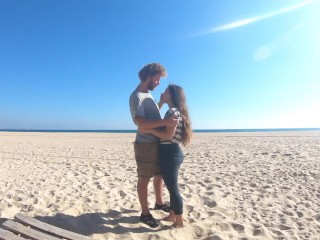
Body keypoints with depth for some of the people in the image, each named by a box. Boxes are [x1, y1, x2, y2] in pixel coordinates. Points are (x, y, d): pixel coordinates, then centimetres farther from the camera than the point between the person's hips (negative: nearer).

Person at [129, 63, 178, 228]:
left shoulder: (148, 94, 14)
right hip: (146, 144, -9)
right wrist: (165, 122, -32)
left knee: (159, 175, 21)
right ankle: (145, 213, 20)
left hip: (157, 142, 9)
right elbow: (141, 123, -28)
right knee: (144, 179, 4)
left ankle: (159, 203, 40)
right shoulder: (136, 96, -15)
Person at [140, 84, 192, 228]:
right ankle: (172, 216, 34)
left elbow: (169, 135, -22)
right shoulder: (175, 112, 15)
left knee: (172, 188, 1)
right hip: (172, 152, 10)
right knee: (172, 186, 19)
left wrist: (150, 130, -17)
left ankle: (179, 222, 16)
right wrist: (161, 102, 21)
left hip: (170, 153, -10)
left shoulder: (173, 111, -15)